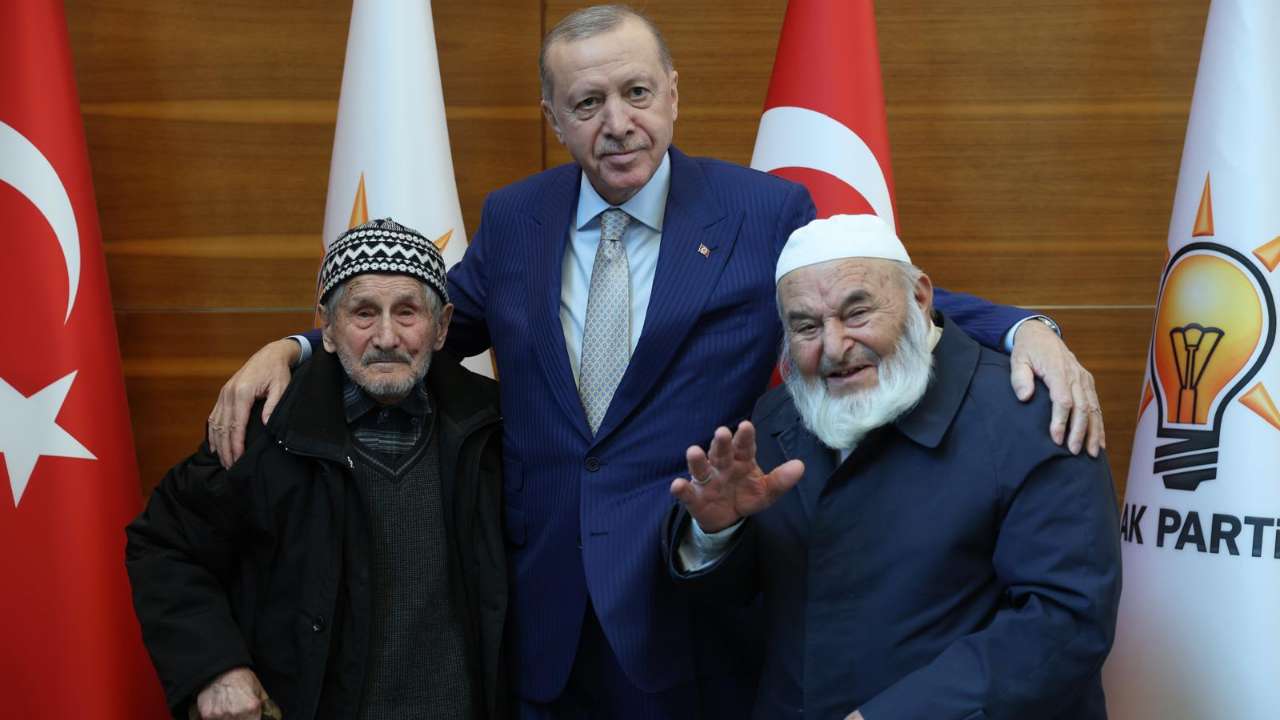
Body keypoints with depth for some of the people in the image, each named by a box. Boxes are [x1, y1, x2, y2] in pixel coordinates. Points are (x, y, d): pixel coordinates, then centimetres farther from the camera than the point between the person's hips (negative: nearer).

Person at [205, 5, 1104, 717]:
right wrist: (289, 350, 2)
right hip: (542, 613, 3)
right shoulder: (513, 218, 6)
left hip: (696, 608, -3)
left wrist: (1023, 329, -16)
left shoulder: (767, 214, -4)